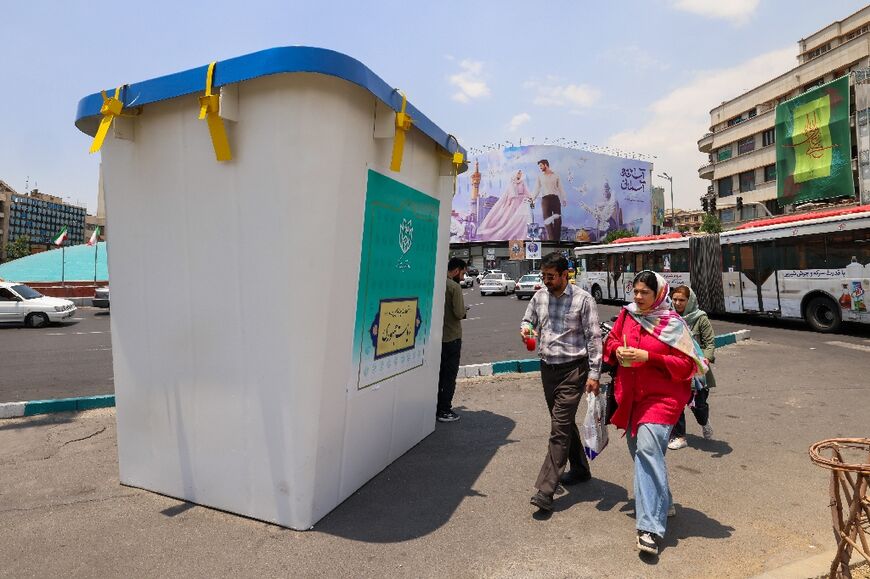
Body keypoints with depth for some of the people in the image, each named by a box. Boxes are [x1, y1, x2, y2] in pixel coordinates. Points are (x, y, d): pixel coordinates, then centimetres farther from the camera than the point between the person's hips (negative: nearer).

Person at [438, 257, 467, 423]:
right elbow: (459, 313, -20)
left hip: (437, 336, 7)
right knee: (450, 375, 3)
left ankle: (436, 408, 23)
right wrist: (464, 311, 0)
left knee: (439, 373, 16)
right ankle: (444, 411, 8)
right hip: (452, 337, -7)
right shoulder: (454, 287, -16)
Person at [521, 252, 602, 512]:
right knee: (564, 423, 19)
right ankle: (580, 469, 38)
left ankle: (545, 490, -7)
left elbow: (594, 338, -9)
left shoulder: (583, 299, -10)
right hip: (548, 368, 6)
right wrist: (526, 329, -8)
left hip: (573, 369, -6)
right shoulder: (539, 296, 5)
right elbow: (528, 321, 17)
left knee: (560, 427, -9)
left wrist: (594, 374, -12)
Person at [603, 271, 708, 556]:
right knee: (640, 451, 16)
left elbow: (687, 364, -11)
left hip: (661, 397, -6)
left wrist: (648, 357, -21)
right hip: (630, 396, 6)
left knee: (648, 449, -21)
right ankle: (662, 503, 40)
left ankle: (650, 528, -18)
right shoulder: (627, 315, 5)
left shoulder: (672, 323, -9)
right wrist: (617, 351, -8)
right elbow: (611, 342, 15)